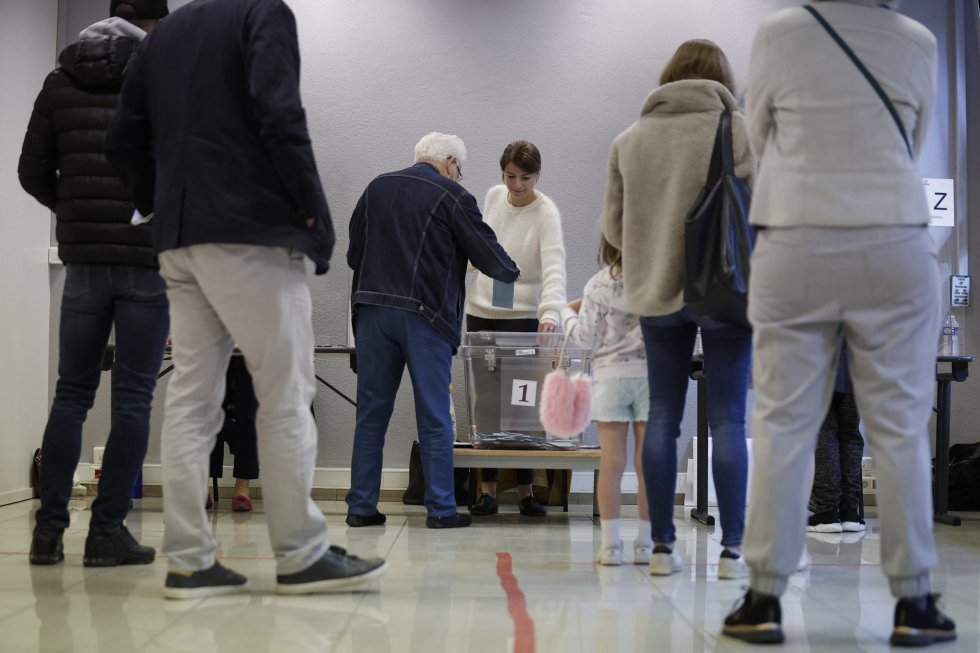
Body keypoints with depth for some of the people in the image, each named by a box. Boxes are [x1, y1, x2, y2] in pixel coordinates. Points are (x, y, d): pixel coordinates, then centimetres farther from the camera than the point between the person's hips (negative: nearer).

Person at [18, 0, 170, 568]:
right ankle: (108, 530, 0)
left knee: (72, 393, 10)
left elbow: (33, 173, 10)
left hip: (83, 259, 4)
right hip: (150, 259, -4)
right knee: (133, 397, 0)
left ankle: (50, 527, 7)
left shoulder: (61, 81, 9)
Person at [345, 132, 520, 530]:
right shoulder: (452, 196, -3)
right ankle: (440, 509, 6)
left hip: (372, 310, 4)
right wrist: (512, 273, 21)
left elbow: (354, 253, 16)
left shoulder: (376, 188, 12)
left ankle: (361, 507, 10)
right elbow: (485, 251, 1)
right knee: (434, 419, 3)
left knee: (371, 414, 9)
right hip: (425, 314, -4)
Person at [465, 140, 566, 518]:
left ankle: (525, 490, 4)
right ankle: (487, 490, 7)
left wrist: (550, 312, -42)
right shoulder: (494, 196, 4)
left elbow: (554, 265, -27)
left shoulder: (545, 213, -14)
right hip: (481, 311, 5)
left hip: (522, 316, -5)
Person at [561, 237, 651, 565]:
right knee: (646, 463, 5)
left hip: (610, 375, -1)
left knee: (611, 463, 1)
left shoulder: (598, 285, -3)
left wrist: (568, 313, 18)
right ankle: (645, 543, 9)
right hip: (650, 374, 1)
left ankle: (610, 543, 1)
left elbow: (586, 337, 1)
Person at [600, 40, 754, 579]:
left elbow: (612, 225, 13)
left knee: (663, 419, 9)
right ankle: (731, 550, 2)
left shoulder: (629, 139, 9)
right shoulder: (735, 129, -4)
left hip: (655, 295, 4)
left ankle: (662, 546, 11)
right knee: (727, 420, 2)